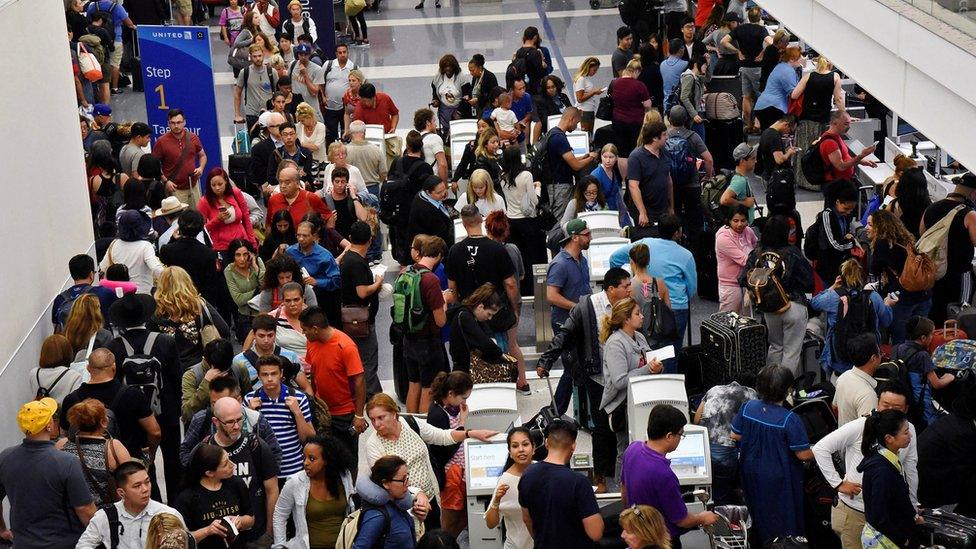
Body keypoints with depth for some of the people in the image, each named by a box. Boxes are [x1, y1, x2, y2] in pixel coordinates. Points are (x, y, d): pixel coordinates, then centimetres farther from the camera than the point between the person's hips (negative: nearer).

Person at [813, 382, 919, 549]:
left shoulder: (909, 430, -2)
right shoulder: (860, 426, -15)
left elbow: (910, 469, 11)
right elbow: (820, 449, -12)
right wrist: (838, 483, -12)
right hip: (854, 511, -4)